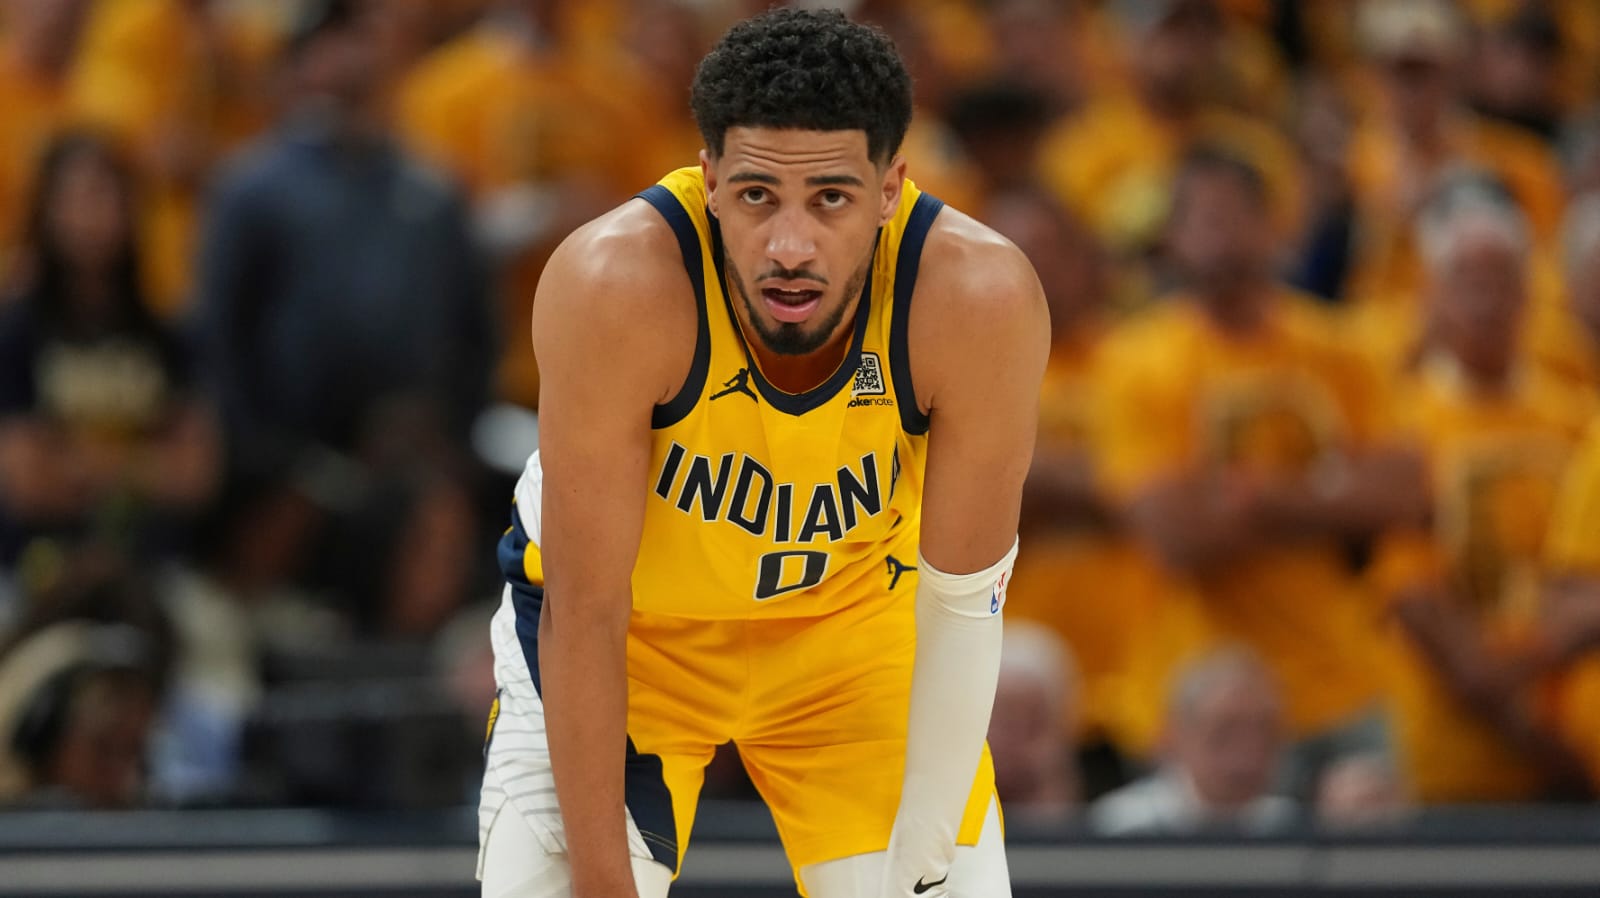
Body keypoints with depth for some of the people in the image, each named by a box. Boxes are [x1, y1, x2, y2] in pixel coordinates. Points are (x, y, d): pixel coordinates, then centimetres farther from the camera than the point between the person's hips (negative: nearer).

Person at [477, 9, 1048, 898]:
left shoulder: (979, 299, -31)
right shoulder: (617, 285, -35)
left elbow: (962, 605, -19)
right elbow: (583, 614, -28)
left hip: (857, 618, 2)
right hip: (635, 624, -2)